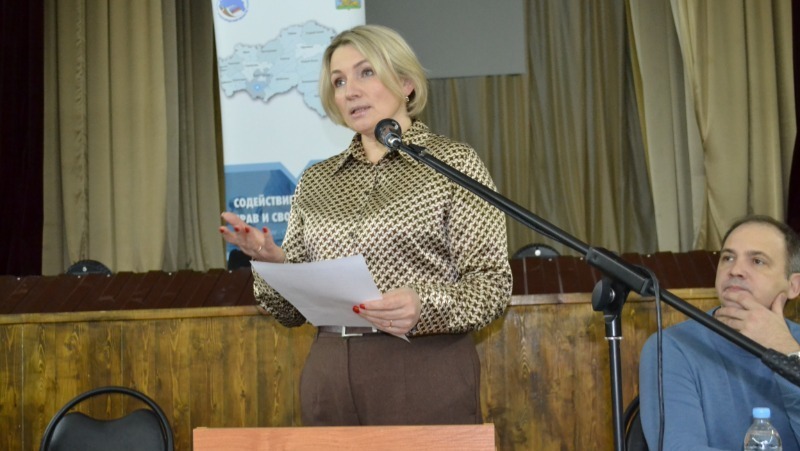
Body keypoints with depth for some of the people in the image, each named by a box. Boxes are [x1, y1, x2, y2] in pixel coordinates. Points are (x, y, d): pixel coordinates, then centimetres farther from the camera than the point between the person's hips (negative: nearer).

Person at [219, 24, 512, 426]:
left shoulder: (453, 163, 1)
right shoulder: (315, 182, 12)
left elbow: (492, 286, -5)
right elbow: (292, 311, 12)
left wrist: (426, 305, -24)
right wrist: (272, 264, -8)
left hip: (424, 376, -4)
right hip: (330, 377, 4)